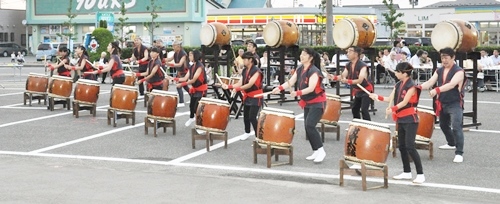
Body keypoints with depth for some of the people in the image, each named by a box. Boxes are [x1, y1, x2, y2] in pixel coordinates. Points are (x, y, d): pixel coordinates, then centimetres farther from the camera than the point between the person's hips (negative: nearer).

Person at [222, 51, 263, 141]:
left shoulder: (256, 71, -20)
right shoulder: (244, 70, 5)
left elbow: (250, 84, -27)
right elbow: (240, 83, 5)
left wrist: (238, 89, -34)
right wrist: (229, 86, -7)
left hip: (256, 97, -8)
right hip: (247, 96, 8)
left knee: (252, 117, -15)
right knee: (245, 115, 18)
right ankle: (247, 132, 39)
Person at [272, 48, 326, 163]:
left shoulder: (314, 71, -20)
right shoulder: (299, 70, 6)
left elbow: (311, 88, -31)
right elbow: (290, 82, 1)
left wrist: (298, 93, -44)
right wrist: (280, 88, -17)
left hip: (318, 102, -9)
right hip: (307, 102, 9)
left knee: (310, 125, -19)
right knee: (307, 127, 7)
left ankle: (321, 151, -12)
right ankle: (316, 151, 15)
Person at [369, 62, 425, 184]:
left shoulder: (412, 86, -15)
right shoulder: (398, 85, 9)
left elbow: (404, 102, -23)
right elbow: (391, 99, 13)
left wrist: (392, 109, -34)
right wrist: (378, 97, 4)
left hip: (410, 120, -8)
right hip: (401, 119, 8)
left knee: (410, 146, -13)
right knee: (401, 146, 11)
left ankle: (420, 174, -9)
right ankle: (407, 172, 21)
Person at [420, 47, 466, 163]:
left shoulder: (459, 71, -15)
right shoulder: (439, 71, 6)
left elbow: (451, 84, -31)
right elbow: (430, 82, -6)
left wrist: (437, 90, -47)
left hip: (455, 104, -8)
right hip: (442, 103, 8)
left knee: (456, 127, -17)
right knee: (443, 125, 23)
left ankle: (459, 153, -15)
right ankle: (451, 144, 46)